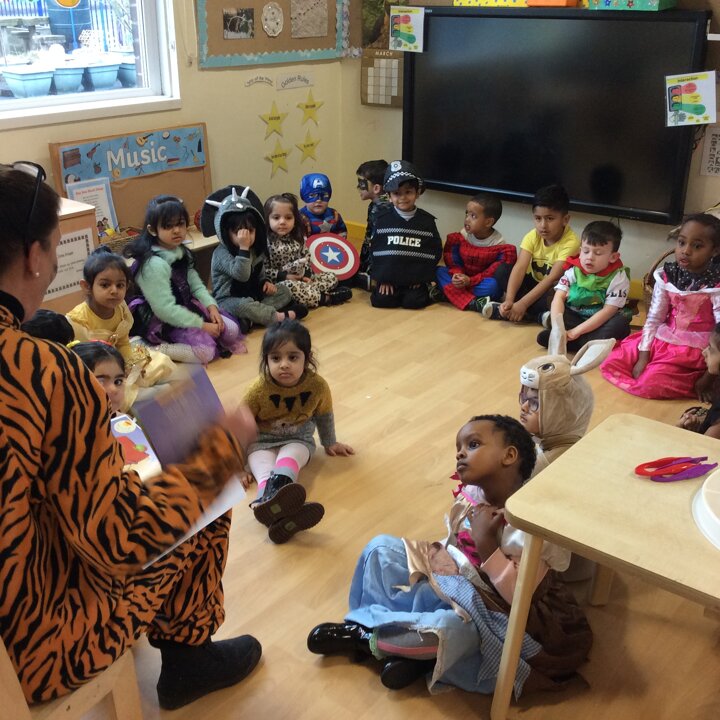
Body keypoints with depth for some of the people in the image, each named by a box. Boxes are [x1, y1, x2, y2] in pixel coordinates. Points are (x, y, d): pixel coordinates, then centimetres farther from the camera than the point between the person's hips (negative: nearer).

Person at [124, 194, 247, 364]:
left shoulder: (182, 253, 3)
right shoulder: (154, 264, -24)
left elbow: (196, 285, 9)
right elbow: (165, 309, -26)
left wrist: (211, 306, -10)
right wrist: (202, 326, -22)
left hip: (187, 309, 9)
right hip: (163, 322, -9)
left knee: (231, 330, 2)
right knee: (205, 351, -23)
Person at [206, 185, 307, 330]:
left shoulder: (256, 249, 5)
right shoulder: (221, 253, -19)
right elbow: (241, 274, -34)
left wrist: (266, 282, -1)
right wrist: (243, 248, -37)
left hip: (253, 295, 8)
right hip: (230, 300, -8)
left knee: (284, 291, -2)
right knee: (242, 306, -40)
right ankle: (281, 316, -32)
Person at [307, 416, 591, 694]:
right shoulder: (470, 495, -2)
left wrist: (486, 543, -31)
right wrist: (438, 555, -11)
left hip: (486, 608, -7)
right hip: (454, 582, 8)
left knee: (451, 628, -40)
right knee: (381, 547, 0)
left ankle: (368, 638, -13)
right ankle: (409, 641, -14)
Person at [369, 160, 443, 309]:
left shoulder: (427, 220, 0)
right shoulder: (382, 218, 0)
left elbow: (436, 251, 3)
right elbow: (374, 250, 1)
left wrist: (422, 277, -4)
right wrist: (382, 278, -4)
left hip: (416, 280, 0)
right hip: (388, 278, 1)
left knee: (413, 303, -20)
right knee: (380, 301, -19)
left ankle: (427, 291, 12)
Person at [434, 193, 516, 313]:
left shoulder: (498, 245, -15)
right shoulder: (461, 237, -5)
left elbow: (494, 271, -17)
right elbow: (451, 259, -2)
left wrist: (470, 281, -27)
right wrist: (457, 274, -24)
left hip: (482, 284, -4)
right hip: (463, 279, 4)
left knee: (493, 284, -37)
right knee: (439, 271, -21)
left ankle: (448, 293, -28)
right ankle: (473, 303, -36)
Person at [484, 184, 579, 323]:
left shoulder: (570, 242, -26)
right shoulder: (532, 236, -12)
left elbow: (553, 278, -31)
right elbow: (520, 267, -24)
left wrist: (522, 303, -38)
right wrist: (509, 300, -39)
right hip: (535, 284, 5)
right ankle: (538, 316, -27)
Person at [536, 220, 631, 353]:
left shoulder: (618, 278, -13)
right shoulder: (574, 271, -5)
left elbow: (608, 311, -20)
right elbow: (559, 298, -14)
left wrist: (577, 331, -28)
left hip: (601, 322, -2)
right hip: (575, 317, 2)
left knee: (622, 325, -32)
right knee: (555, 313, -24)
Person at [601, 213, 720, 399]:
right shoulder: (667, 276, -2)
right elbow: (654, 318, 1)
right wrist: (643, 357, -6)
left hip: (694, 349, -5)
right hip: (662, 338, 6)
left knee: (648, 383, -24)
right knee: (610, 365, -4)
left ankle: (694, 382, 1)